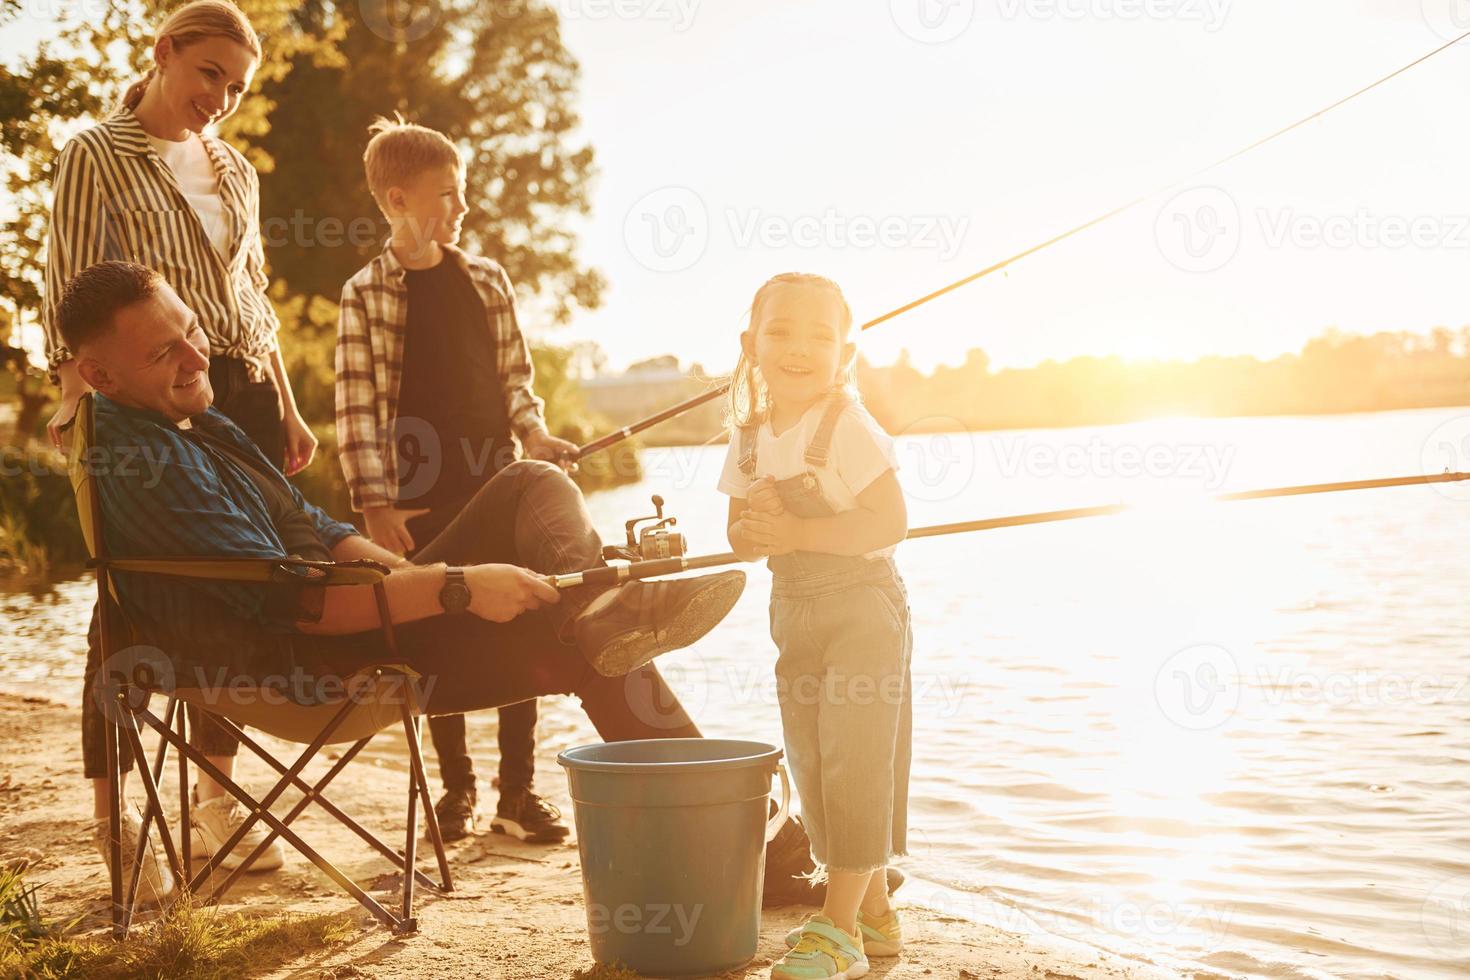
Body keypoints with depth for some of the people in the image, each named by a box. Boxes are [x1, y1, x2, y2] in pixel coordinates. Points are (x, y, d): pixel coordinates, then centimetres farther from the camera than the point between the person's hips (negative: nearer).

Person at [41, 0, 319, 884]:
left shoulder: (236, 171, 18)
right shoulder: (98, 157, 0)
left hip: (242, 393, 6)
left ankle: (217, 801, 17)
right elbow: (70, 296, -8)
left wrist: (286, 410, 18)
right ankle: (114, 818, 2)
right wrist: (80, 408, -19)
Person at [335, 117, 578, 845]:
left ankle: (518, 790, 10)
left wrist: (531, 431, -6)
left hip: (496, 483, 3)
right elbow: (356, 407, -6)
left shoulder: (486, 280, 8)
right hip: (420, 499, -3)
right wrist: (374, 503, -13)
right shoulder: (366, 295, -3)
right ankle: (456, 785, 19)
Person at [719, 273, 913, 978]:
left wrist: (799, 531, -26)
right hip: (795, 616, 8)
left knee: (853, 762, -9)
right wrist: (753, 529, -14)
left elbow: (891, 521, -21)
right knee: (813, 764, 12)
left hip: (863, 608, -7)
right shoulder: (751, 439, 6)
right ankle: (874, 910, 26)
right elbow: (741, 536, 10)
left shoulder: (848, 429, -15)